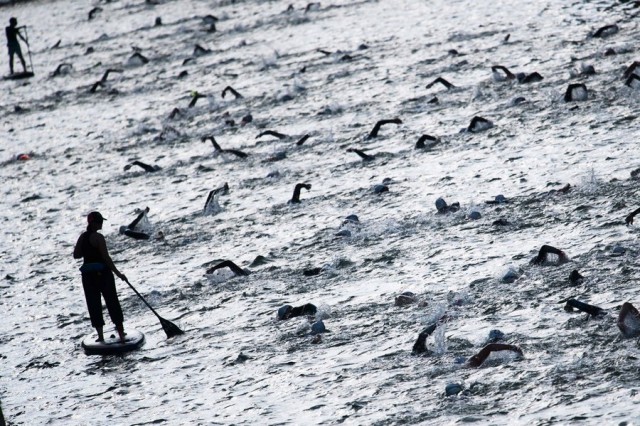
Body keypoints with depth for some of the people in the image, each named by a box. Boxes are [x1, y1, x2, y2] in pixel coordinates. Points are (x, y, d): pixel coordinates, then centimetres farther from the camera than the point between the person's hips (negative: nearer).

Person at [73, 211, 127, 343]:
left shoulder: (83, 237, 5)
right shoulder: (98, 237, -14)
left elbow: (76, 255, 11)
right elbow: (106, 257, -17)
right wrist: (118, 273, -13)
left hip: (88, 276, 5)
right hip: (103, 273, -5)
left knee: (94, 305, 11)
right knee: (112, 303, 4)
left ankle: (100, 335, 9)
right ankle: (121, 334, 5)